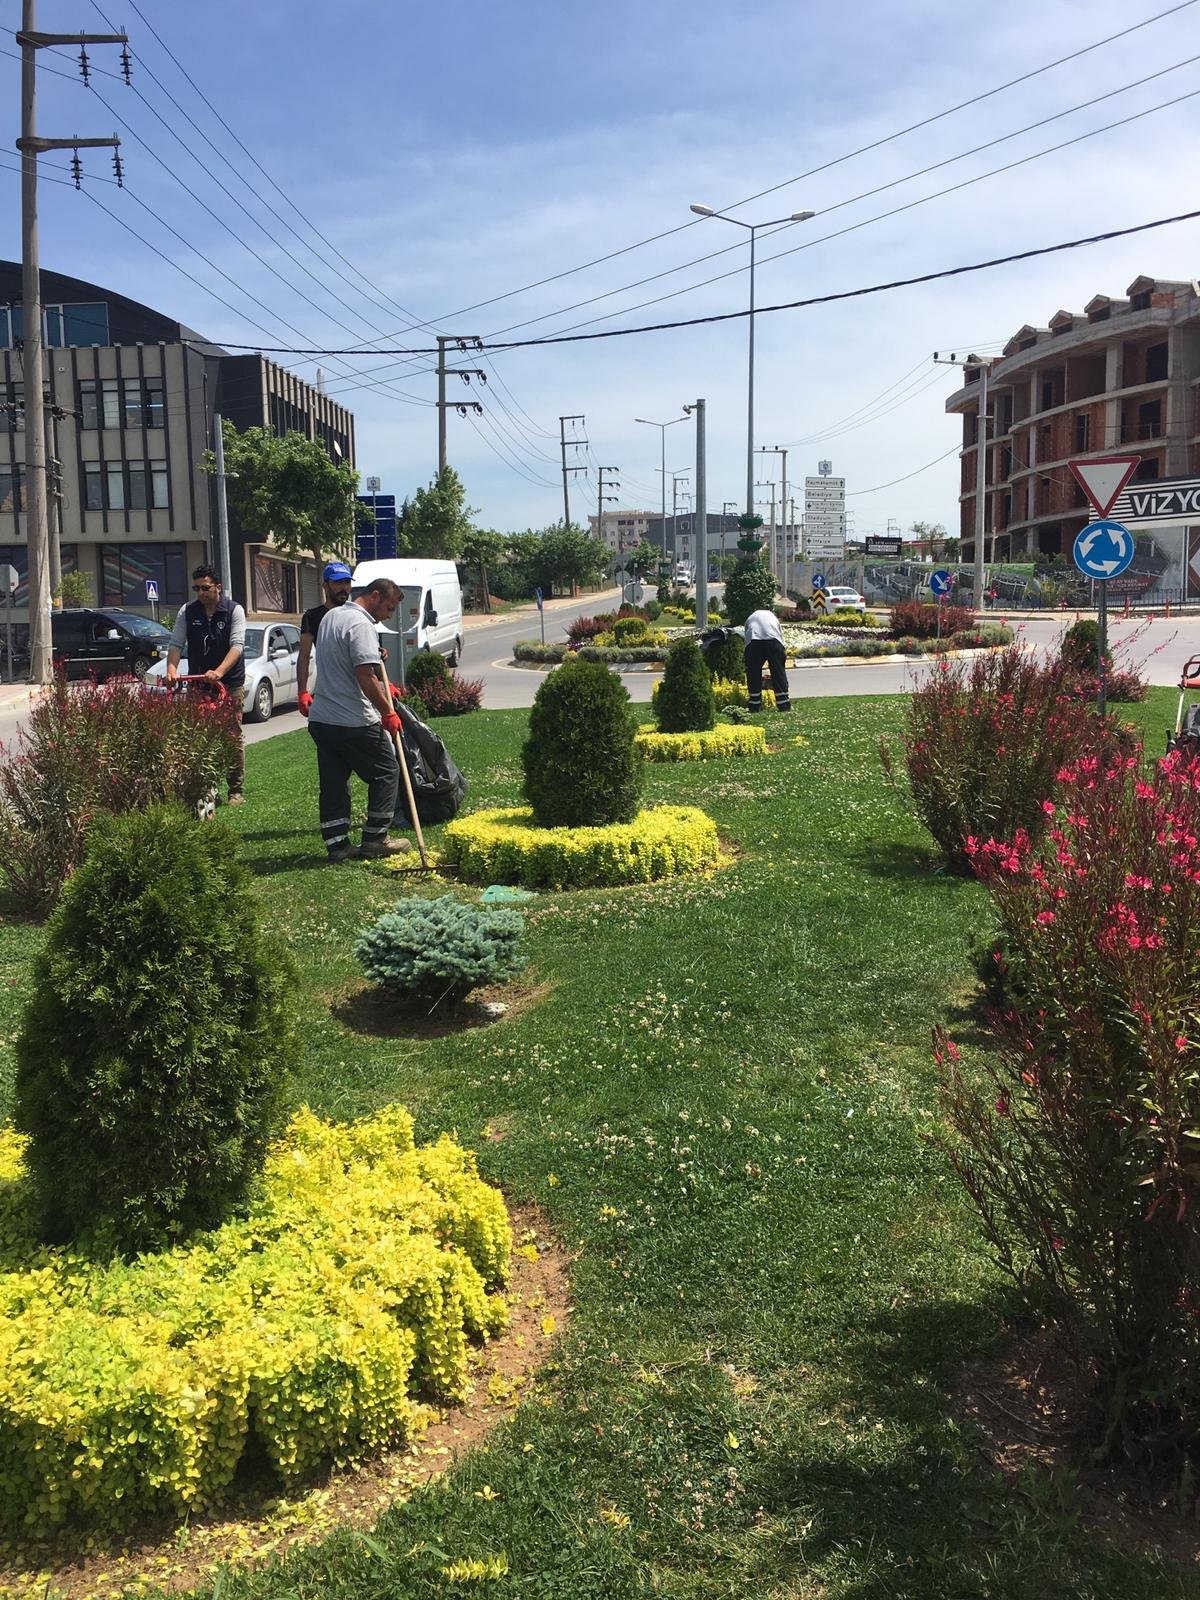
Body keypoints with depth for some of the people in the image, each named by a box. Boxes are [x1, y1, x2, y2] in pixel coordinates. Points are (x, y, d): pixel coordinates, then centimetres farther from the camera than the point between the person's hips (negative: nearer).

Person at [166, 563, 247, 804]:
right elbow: (176, 644, 1)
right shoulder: (187, 611, 6)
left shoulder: (234, 610, -4)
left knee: (233, 737, 0)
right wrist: (171, 670, -18)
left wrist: (219, 672, -29)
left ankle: (236, 791, 6)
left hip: (230, 685, -3)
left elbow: (237, 645, -15)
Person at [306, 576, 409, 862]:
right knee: (386, 772, 7)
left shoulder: (330, 616, 16)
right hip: (353, 721, -9)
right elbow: (365, 677, -22)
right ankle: (374, 840, 9)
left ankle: (336, 844, 14)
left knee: (333, 782, 12)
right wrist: (388, 713, -13)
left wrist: (380, 685, 27)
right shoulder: (360, 624, -15)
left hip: (320, 719, 9)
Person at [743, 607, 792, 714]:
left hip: (753, 641, 0)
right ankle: (784, 705, 10)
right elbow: (781, 637, 32)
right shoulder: (772, 616, 36)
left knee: (753, 673, 10)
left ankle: (755, 706, 12)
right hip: (773, 640, 0)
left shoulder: (750, 618, 36)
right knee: (778, 672, 9)